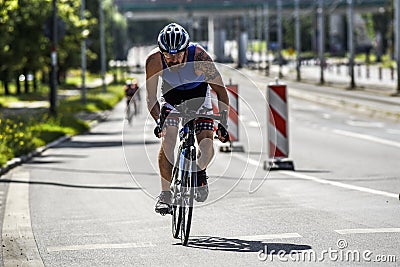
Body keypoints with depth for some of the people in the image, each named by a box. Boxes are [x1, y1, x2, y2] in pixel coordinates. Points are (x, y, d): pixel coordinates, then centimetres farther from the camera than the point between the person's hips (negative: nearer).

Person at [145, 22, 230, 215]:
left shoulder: (199, 57, -35)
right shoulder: (154, 60, -30)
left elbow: (220, 90, -28)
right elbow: (151, 97, -22)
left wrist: (223, 123, -36)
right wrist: (158, 121, -37)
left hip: (198, 94, -1)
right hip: (171, 95, 1)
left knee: (206, 144, -17)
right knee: (167, 140, -20)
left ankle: (200, 172, 15)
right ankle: (165, 194, -12)